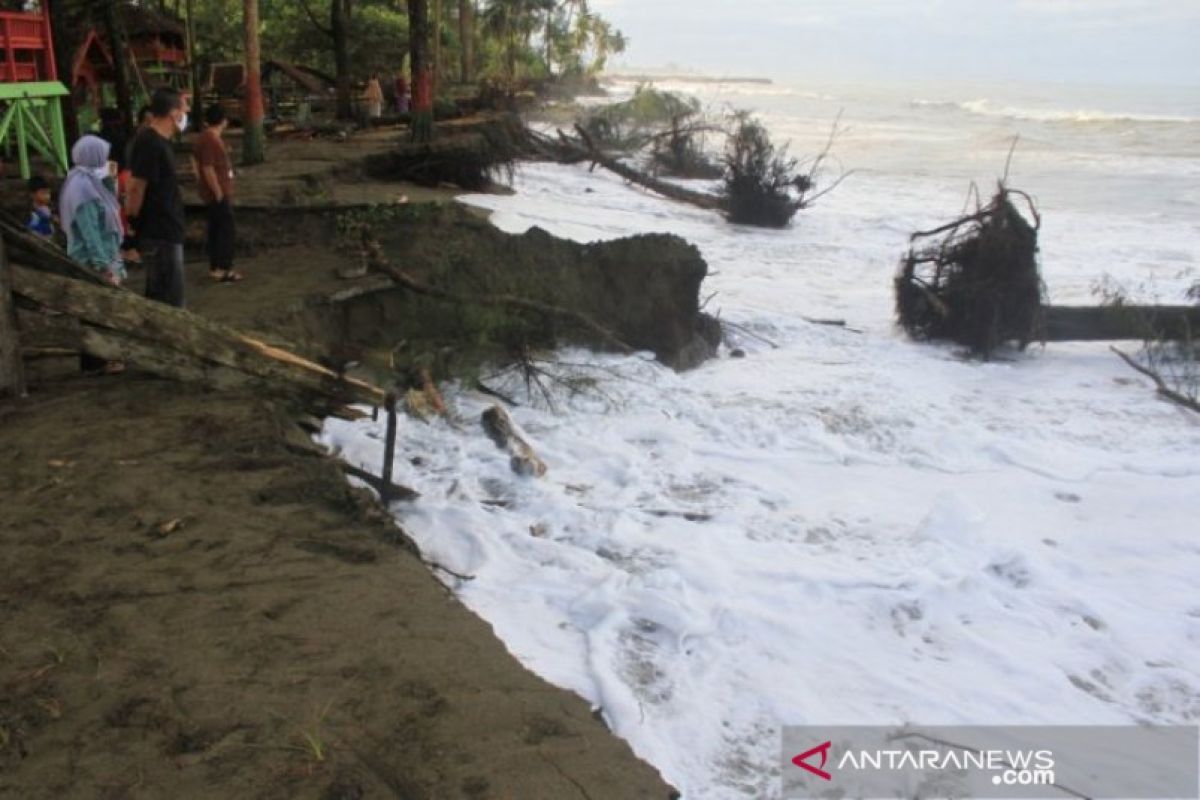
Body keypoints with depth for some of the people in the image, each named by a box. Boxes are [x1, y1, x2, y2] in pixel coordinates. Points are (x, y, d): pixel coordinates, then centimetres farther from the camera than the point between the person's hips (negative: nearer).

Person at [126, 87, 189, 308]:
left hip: (166, 233, 10)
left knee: (158, 297, 18)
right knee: (169, 300, -6)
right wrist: (132, 223, -14)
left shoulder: (160, 141, 12)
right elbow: (136, 188, -20)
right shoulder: (150, 144, -18)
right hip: (159, 234, -10)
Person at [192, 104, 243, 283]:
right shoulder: (211, 140, -19)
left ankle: (216, 267, 20)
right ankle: (222, 269, -4)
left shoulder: (206, 138, 12)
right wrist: (219, 193, -20)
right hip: (219, 194, -10)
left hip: (217, 193, 10)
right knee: (226, 229, -6)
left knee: (216, 229, 14)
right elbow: (208, 169, -23)